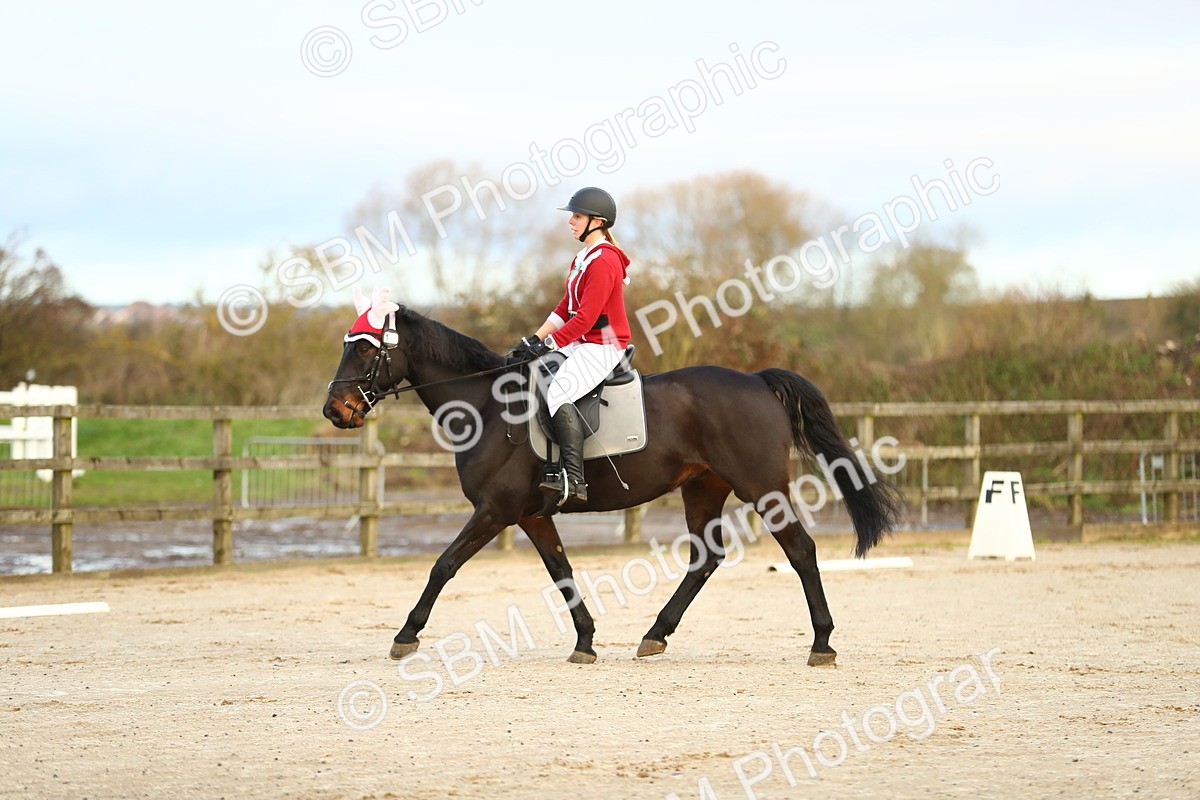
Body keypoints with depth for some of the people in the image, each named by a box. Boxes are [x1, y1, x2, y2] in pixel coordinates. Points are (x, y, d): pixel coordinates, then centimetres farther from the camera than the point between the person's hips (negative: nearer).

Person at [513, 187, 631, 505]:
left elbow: (586, 317, -23)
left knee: (559, 391, -29)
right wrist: (535, 339, 8)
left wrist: (548, 344, -21)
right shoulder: (583, 258, 16)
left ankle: (573, 479, -36)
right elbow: (565, 308, 18)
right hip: (582, 344, 11)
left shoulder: (603, 261, -17)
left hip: (603, 346, -11)